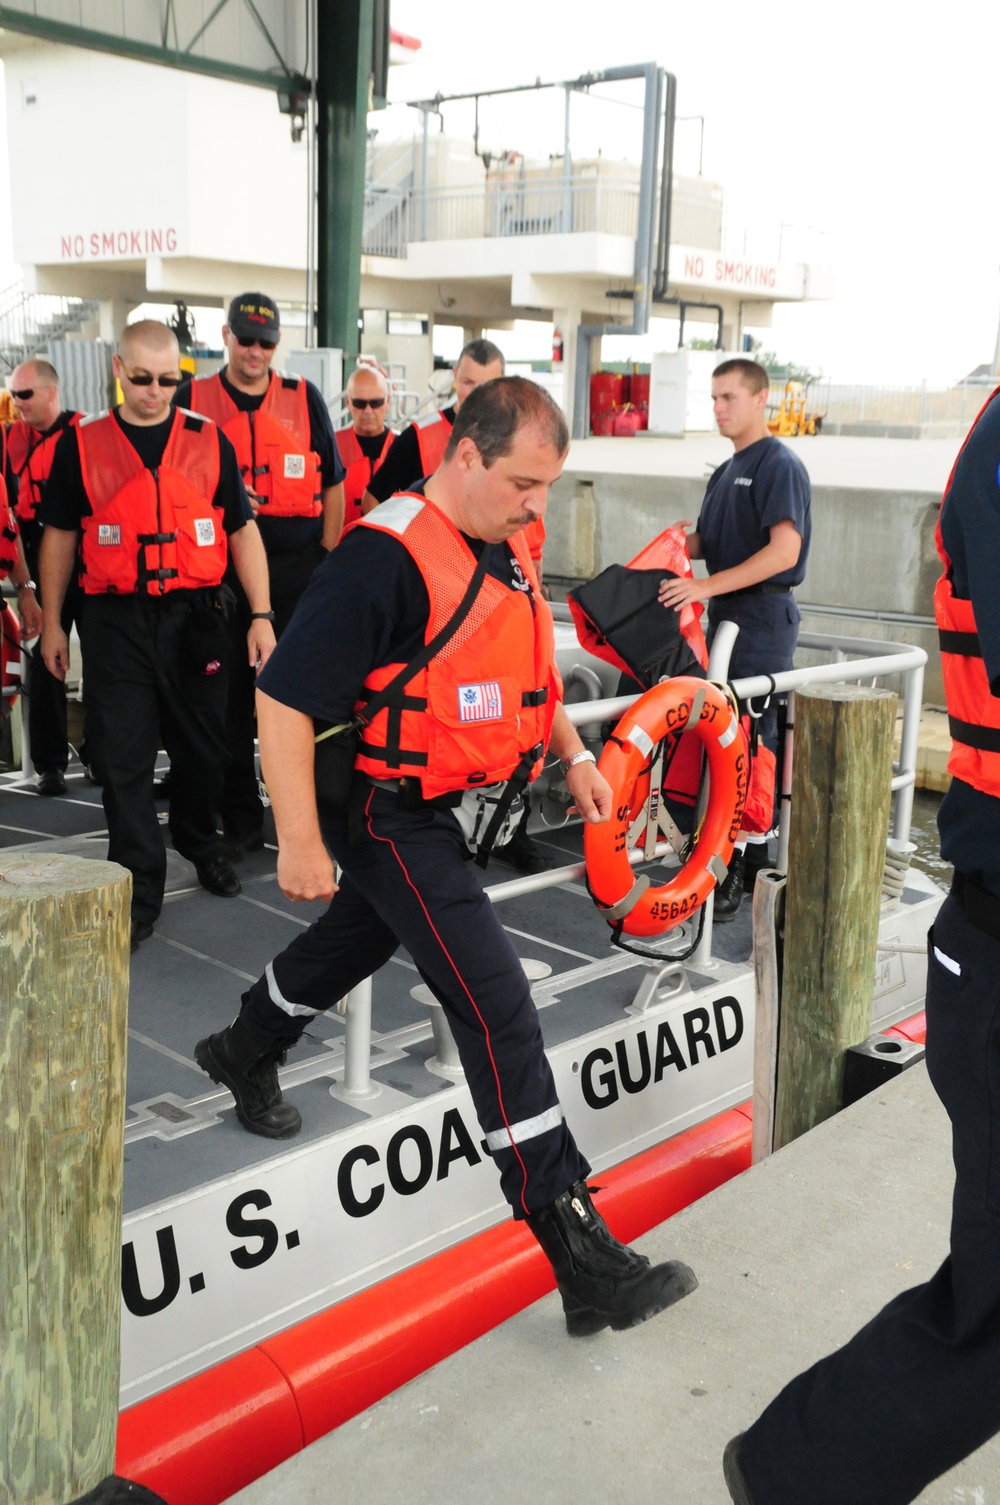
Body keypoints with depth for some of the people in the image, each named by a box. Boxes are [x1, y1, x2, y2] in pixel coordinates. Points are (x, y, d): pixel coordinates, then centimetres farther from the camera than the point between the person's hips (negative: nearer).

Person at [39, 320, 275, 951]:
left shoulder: (209, 440, 5)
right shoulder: (82, 444, 3)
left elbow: (243, 530, 6)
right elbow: (59, 536, 10)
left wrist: (261, 615, 0)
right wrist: (52, 622, 9)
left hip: (194, 618, 1)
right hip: (115, 622, -1)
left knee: (205, 750, 12)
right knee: (123, 761, -1)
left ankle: (199, 842, 39)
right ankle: (139, 893, 7)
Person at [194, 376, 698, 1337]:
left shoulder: (503, 552, 5)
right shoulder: (386, 559, -24)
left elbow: (526, 668, 22)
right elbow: (283, 697, -24)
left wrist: (575, 758, 16)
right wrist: (300, 841, -24)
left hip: (444, 807, 10)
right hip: (390, 817, -10)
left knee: (355, 940, 29)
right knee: (497, 1007, -12)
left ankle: (242, 1055, 57)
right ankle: (583, 1262, -6)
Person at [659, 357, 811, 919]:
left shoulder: (780, 465, -10)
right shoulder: (728, 471, 18)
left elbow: (784, 550, -20)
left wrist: (707, 586, -24)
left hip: (763, 619, -9)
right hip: (726, 616, 9)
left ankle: (751, 871, -2)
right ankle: (728, 857, 22)